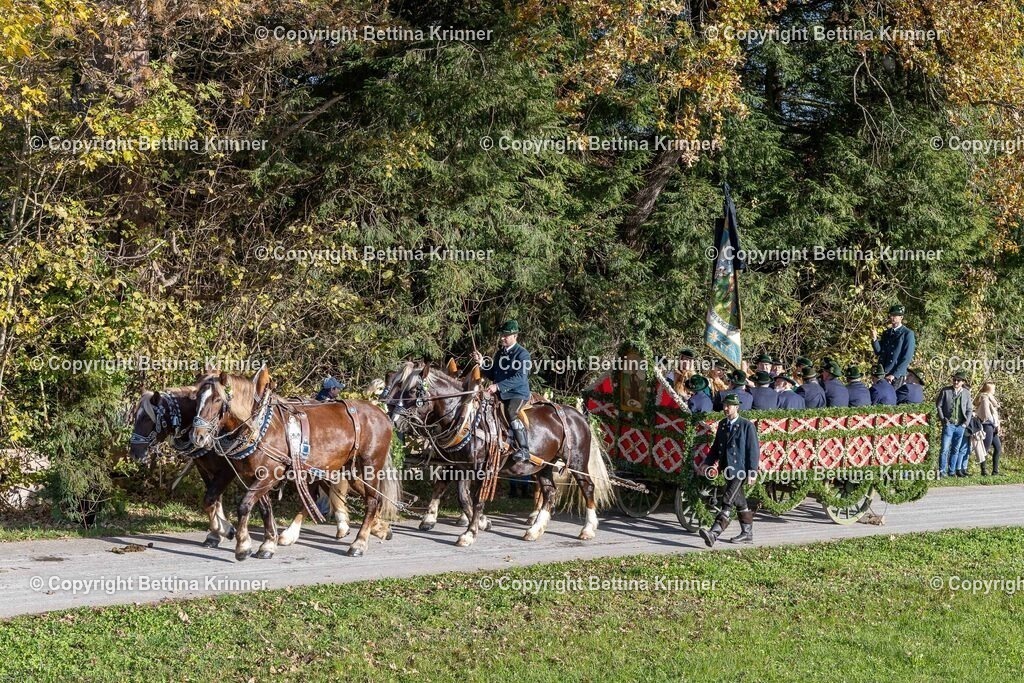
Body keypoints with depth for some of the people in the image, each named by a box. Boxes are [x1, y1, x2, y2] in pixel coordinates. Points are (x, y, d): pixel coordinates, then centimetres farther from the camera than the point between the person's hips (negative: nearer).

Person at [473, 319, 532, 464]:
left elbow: (520, 377, -21)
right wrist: (482, 363, 3)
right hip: (501, 394, 8)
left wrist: (498, 386, -29)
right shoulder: (500, 354, 16)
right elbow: (492, 375, 20)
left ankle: (524, 449, -37)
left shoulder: (522, 354, -8)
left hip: (518, 394, -8)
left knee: (511, 412, -33)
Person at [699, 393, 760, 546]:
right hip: (728, 469, 8)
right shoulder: (722, 425, 12)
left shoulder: (747, 426, -8)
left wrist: (752, 472, -14)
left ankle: (714, 533, -26)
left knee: (727, 501, -16)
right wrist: (712, 462, 1)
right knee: (739, 503, 17)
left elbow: (754, 450, -9)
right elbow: (716, 446, 19)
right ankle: (747, 533, 27)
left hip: (741, 470, -8)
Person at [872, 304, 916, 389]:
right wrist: (874, 339, -6)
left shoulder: (908, 334, -4)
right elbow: (878, 352, 11)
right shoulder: (886, 333, 15)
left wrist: (894, 375, -15)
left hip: (897, 375, -5)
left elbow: (907, 358, -9)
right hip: (882, 374, 5)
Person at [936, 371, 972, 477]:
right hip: (949, 424, -3)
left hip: (960, 426, 3)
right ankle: (942, 471, -3)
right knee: (945, 449, -6)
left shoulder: (966, 393, 8)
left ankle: (952, 471, 13)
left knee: (956, 450, 7)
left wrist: (966, 422, 1)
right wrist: (942, 419, -6)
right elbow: (938, 405, 2)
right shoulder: (945, 391, 0)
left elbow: (969, 410, 14)